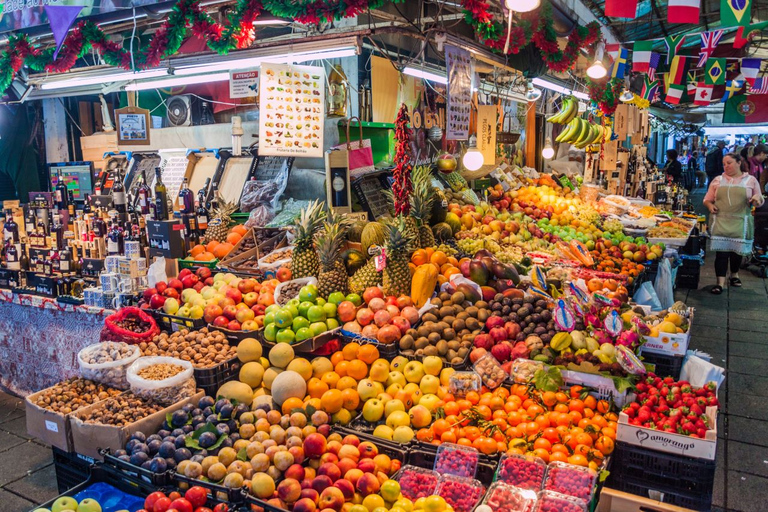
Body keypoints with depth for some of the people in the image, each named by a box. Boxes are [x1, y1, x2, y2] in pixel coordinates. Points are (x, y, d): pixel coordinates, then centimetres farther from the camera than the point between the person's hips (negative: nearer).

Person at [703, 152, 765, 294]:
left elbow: (760, 201, 11)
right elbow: (707, 199, 13)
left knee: (737, 250, 11)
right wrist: (710, 205, -9)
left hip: (740, 223, 1)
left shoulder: (751, 180, 7)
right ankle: (720, 282, -5)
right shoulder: (717, 180, 9)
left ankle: (734, 274, 35)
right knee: (721, 251, -6)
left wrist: (758, 199, -12)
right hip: (720, 222, 0)